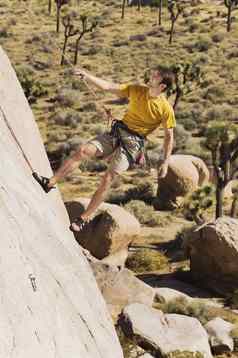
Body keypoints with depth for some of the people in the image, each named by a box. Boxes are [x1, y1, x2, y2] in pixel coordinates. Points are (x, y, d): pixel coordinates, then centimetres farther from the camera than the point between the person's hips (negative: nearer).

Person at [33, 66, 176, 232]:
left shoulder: (166, 109, -12)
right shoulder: (138, 90, -1)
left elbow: (169, 136, -3)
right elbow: (108, 87, -2)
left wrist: (165, 162, -5)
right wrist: (87, 75, -13)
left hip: (132, 143, -5)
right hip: (116, 133, 5)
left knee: (108, 178, -12)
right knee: (83, 150, -13)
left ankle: (84, 218, -4)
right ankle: (50, 183, -9)